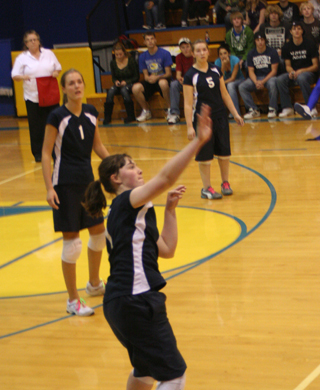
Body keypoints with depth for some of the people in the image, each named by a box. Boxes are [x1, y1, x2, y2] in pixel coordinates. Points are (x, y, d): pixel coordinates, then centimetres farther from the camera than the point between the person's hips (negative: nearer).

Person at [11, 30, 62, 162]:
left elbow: (58, 67, 16)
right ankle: (38, 153, 10)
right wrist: (23, 77, -26)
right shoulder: (22, 58, 0)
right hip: (32, 97, -2)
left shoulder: (48, 54, 7)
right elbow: (15, 76, -4)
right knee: (36, 126, 0)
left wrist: (56, 72, -8)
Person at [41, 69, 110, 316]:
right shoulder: (57, 117, -14)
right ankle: (73, 301, 8)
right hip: (65, 185, -7)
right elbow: (46, 153, -12)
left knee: (99, 232, 17)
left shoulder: (91, 113, 3)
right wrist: (49, 187, -18)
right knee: (72, 241, -4)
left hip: (87, 180, 7)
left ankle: (94, 284, 39)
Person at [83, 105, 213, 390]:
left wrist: (170, 209, 11)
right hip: (135, 301, -10)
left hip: (121, 302, 10)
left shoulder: (131, 213, 19)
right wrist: (198, 141, -32)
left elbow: (166, 250, 16)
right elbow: (165, 178, -25)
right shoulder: (126, 202, -8)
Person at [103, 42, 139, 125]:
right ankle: (107, 117, -25)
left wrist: (126, 82, -19)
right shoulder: (113, 63, 5)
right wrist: (116, 81, -11)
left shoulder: (131, 61, -7)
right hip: (119, 85, 4)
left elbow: (136, 77, -5)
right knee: (110, 91, -28)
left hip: (130, 84, -4)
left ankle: (131, 116, -29)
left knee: (124, 90, -37)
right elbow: (113, 77, 13)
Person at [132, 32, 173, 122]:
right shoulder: (143, 56, 6)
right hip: (150, 82, 4)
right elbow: (145, 75, 7)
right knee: (136, 88, -26)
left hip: (163, 79, -4)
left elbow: (168, 73, -7)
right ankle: (146, 111, -1)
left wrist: (157, 77, -25)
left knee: (163, 83, -42)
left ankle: (170, 110, -21)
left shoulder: (165, 53, -5)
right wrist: (149, 78, -19)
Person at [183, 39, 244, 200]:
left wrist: (235, 114, 9)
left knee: (224, 151, 9)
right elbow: (188, 103, -11)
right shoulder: (190, 75, -10)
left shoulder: (215, 70, 5)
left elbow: (224, 94, 12)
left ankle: (225, 183, 23)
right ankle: (206, 188, 11)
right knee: (204, 155, 1)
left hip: (220, 116, 5)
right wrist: (190, 126, -17)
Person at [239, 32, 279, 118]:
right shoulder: (251, 54, 6)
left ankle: (272, 109, -21)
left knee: (272, 84, -39)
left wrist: (263, 81, -20)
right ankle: (253, 109, -13)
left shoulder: (272, 52, -3)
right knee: (242, 87, -21)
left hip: (270, 76, -3)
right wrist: (256, 82, -19)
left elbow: (274, 70, -7)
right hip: (256, 78, 3)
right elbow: (251, 71, 2)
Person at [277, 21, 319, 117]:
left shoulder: (310, 45, -3)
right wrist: (291, 72, -13)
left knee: (301, 78, -39)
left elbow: (315, 66, -5)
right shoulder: (287, 47, 7)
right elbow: (288, 65, 12)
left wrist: (302, 71, -20)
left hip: (309, 73, -4)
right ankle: (287, 108, -20)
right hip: (294, 74, 4)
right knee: (280, 79, -26)